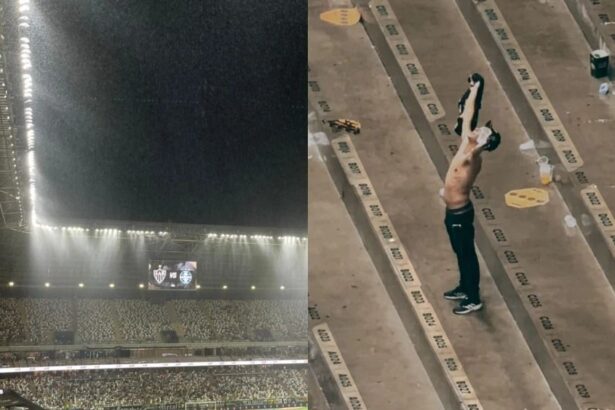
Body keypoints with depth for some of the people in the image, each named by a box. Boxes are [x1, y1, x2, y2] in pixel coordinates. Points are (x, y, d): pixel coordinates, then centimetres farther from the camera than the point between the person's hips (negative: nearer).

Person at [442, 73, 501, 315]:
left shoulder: (472, 156, -26)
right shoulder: (466, 147, -4)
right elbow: (468, 114, 4)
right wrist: (473, 91, 6)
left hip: (460, 214, -9)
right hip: (453, 211, 9)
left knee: (467, 255, 5)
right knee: (460, 253, 23)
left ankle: (473, 300, 19)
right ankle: (464, 289, 40)